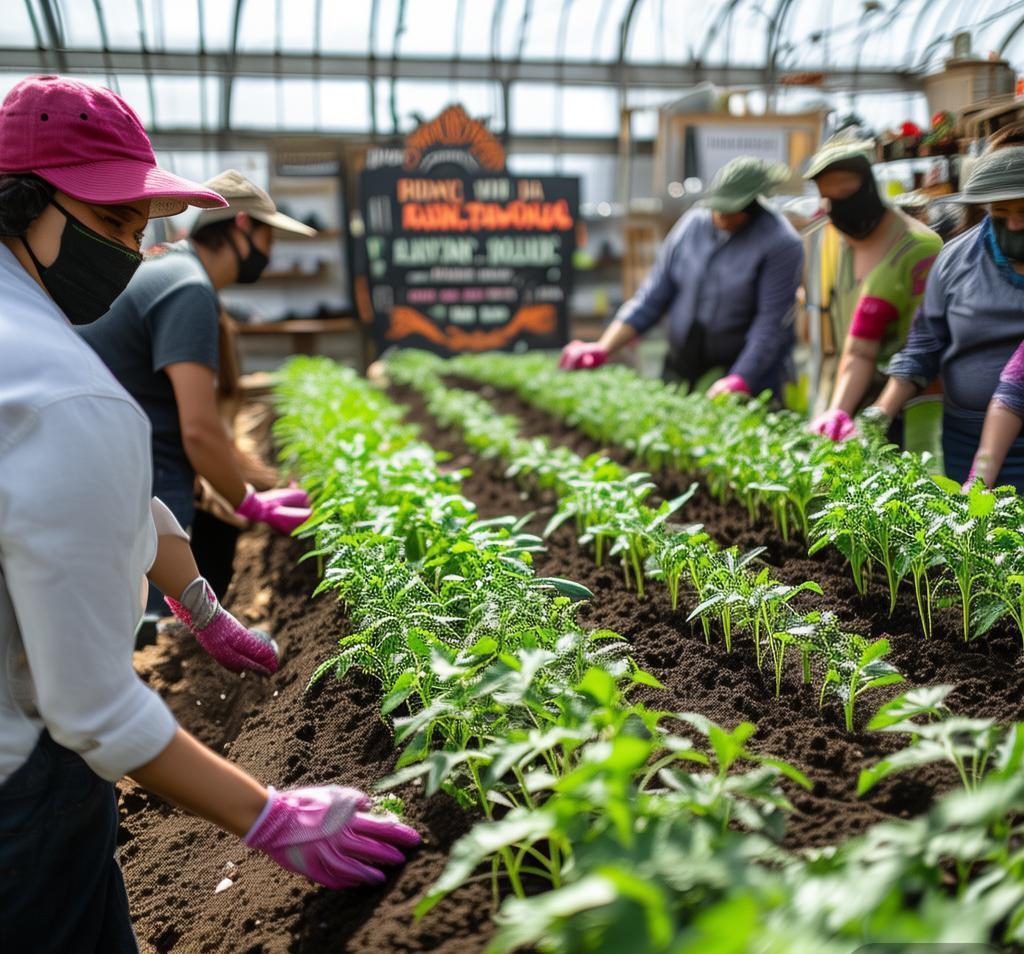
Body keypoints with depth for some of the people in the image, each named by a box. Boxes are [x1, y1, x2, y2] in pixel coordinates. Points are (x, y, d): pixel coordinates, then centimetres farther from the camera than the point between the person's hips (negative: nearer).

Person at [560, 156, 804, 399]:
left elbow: (771, 324, -15)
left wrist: (739, 381, -26)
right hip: (681, 371, 4)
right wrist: (603, 349, -6)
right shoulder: (692, 224, 4)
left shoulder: (780, 244, -10)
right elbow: (652, 298, 4)